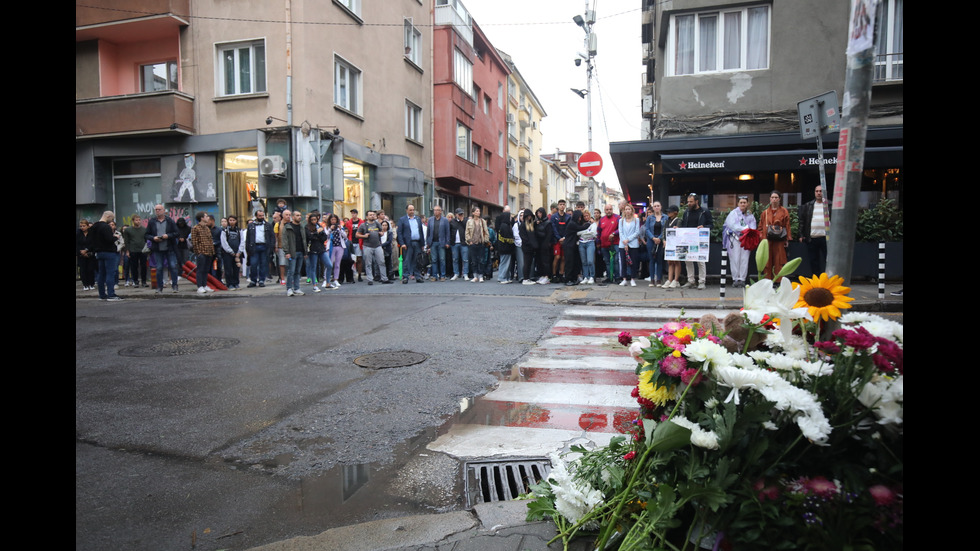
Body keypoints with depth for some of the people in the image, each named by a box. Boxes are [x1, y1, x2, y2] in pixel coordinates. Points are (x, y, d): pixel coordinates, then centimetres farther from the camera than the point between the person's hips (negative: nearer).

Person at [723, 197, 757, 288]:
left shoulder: (750, 215, 13)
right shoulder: (733, 213, 3)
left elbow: (753, 227, 6)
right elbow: (732, 225, -9)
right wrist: (744, 228, -15)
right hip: (734, 238, -2)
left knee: (744, 259, -2)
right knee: (735, 259, -4)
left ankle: (742, 279, 2)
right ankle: (735, 279, 2)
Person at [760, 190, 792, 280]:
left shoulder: (784, 211, 7)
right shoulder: (765, 212, 12)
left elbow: (787, 226, 4)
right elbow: (761, 227, 11)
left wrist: (787, 239, -4)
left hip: (779, 241, -2)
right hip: (767, 241, 2)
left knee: (779, 262, -3)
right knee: (767, 263, 1)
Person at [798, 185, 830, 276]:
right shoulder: (808, 206, 13)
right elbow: (802, 220, 11)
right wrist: (802, 235, 4)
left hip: (825, 238, -3)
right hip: (812, 239, 3)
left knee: (825, 261, -2)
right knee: (813, 261, 8)